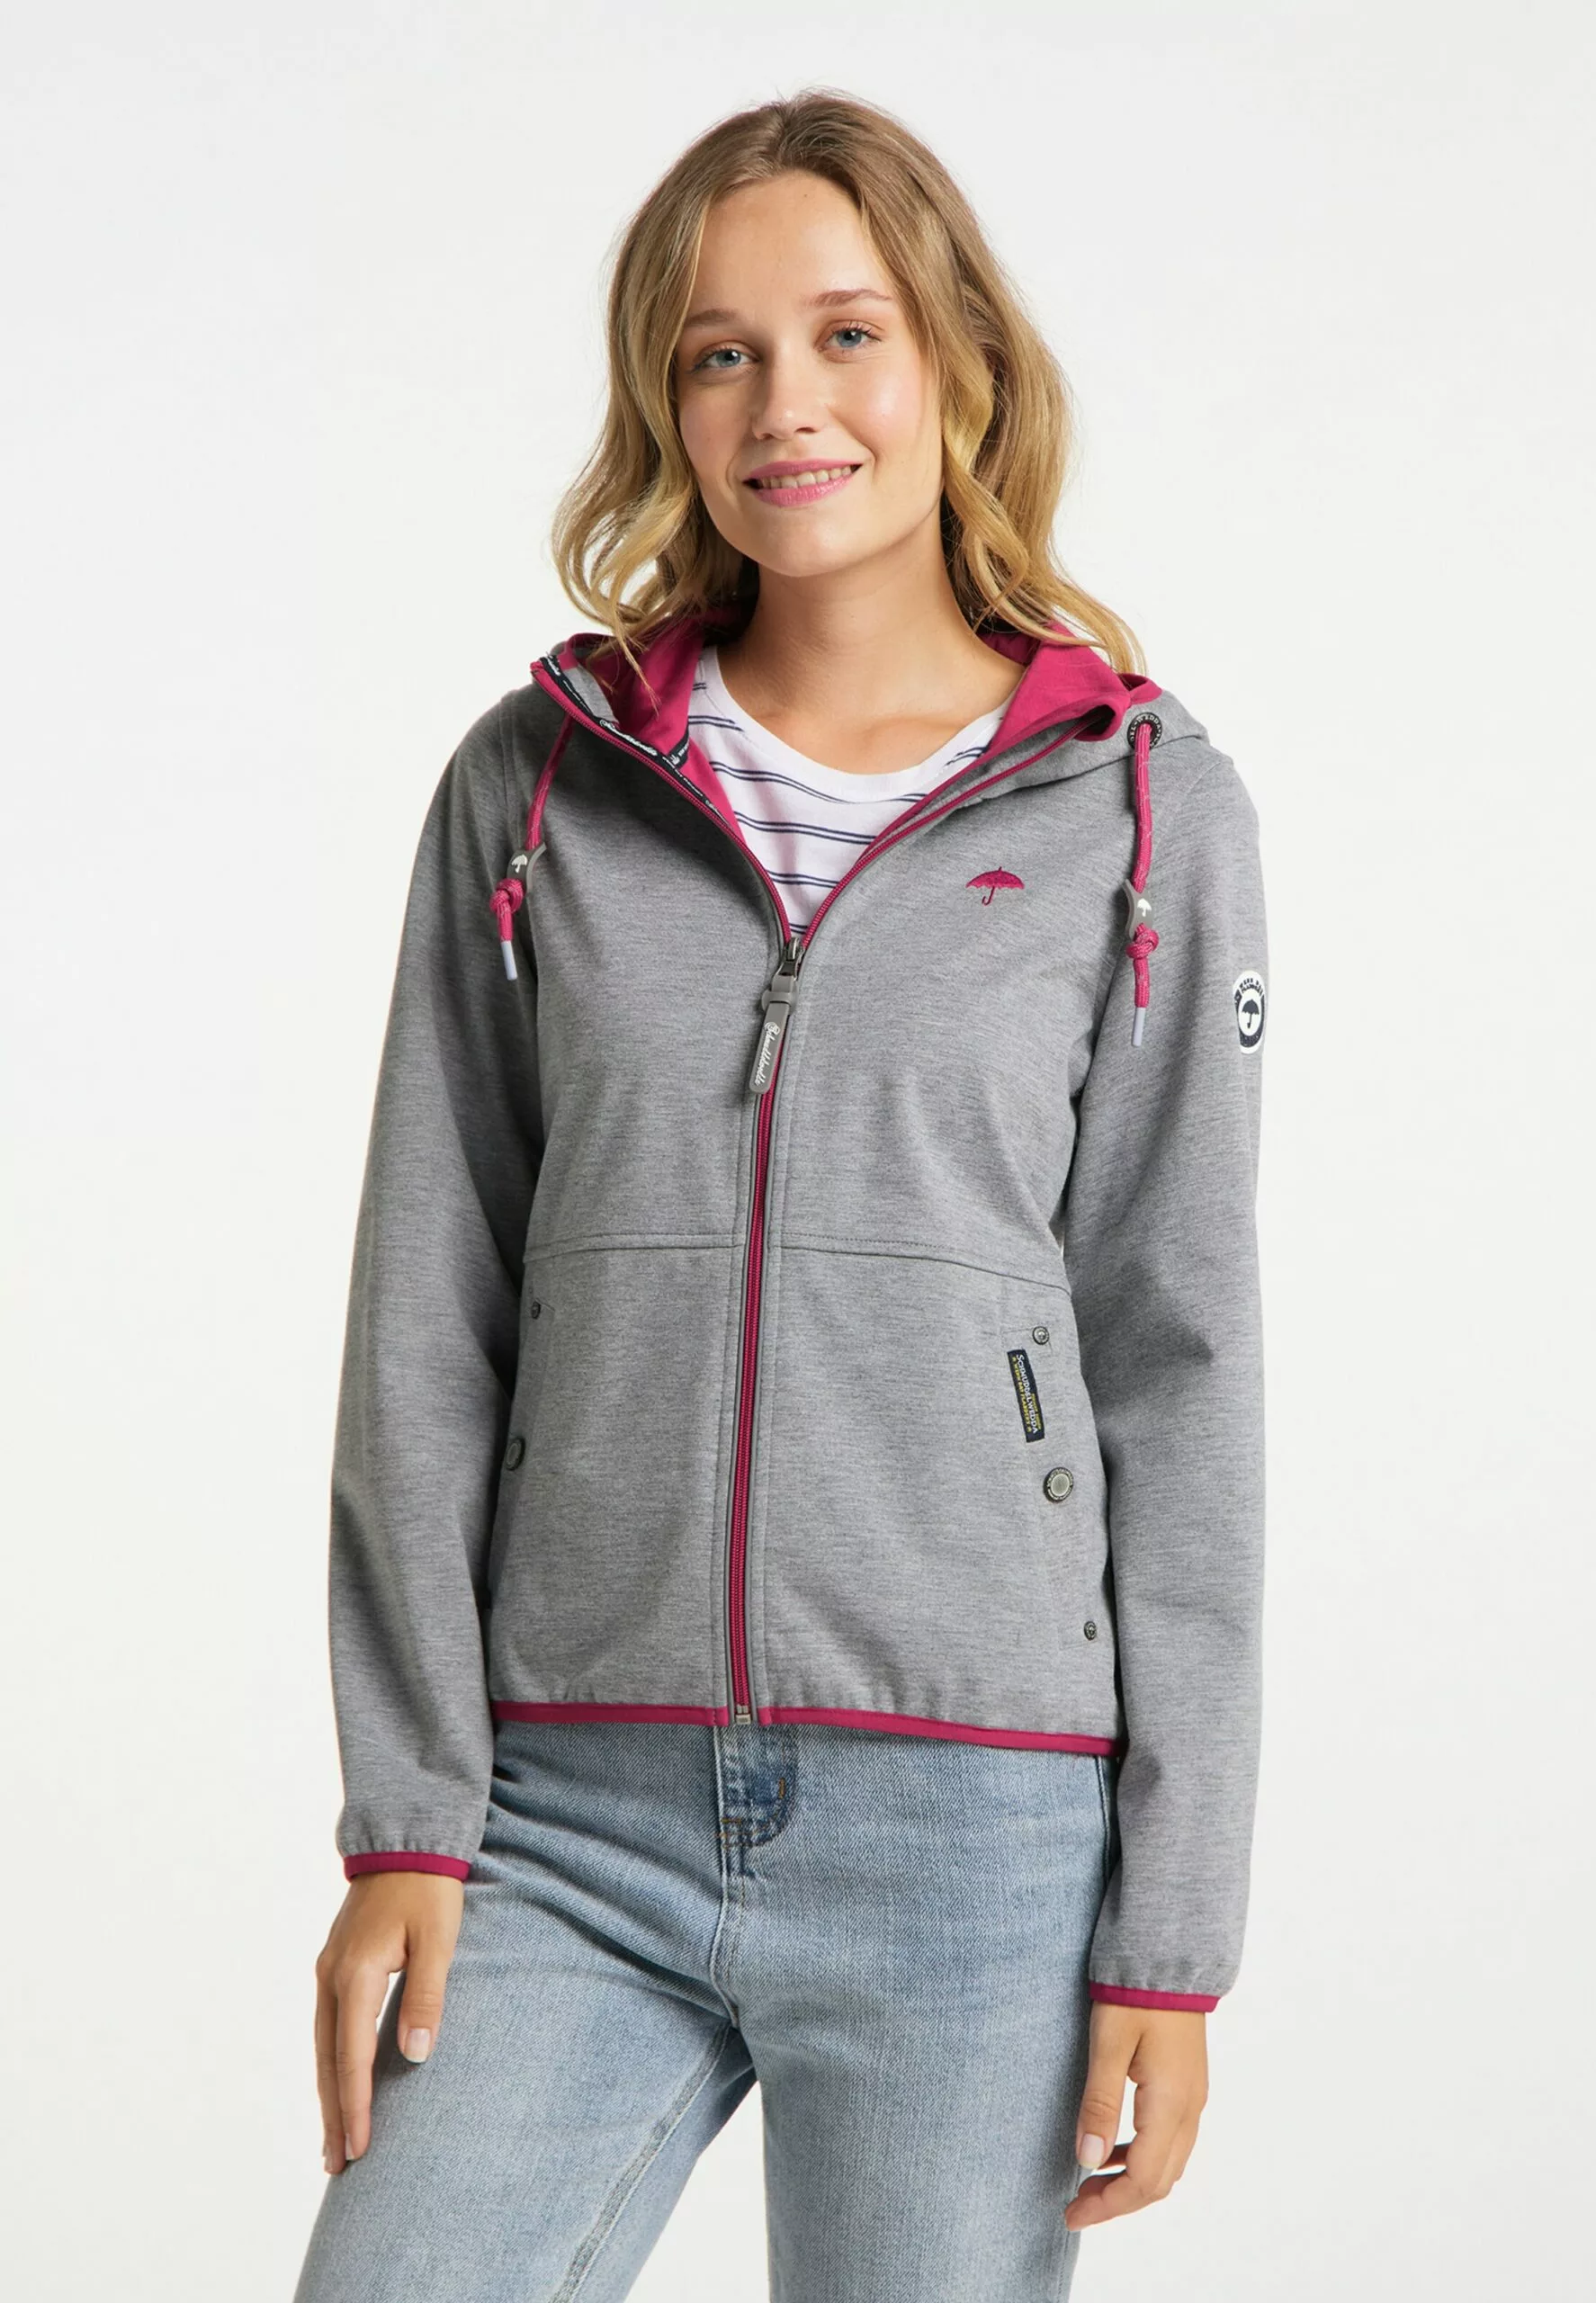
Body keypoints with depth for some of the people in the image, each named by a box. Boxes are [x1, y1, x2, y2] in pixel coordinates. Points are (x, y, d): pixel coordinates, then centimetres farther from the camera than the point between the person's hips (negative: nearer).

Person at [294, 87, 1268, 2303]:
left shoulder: (1143, 812, 3)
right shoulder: (534, 790, 8)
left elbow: (1180, 1370, 2)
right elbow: (429, 1331, 7)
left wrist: (1173, 1929, -1)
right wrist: (407, 1819, 0)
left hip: (976, 1835, -1)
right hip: (575, 1825, 2)